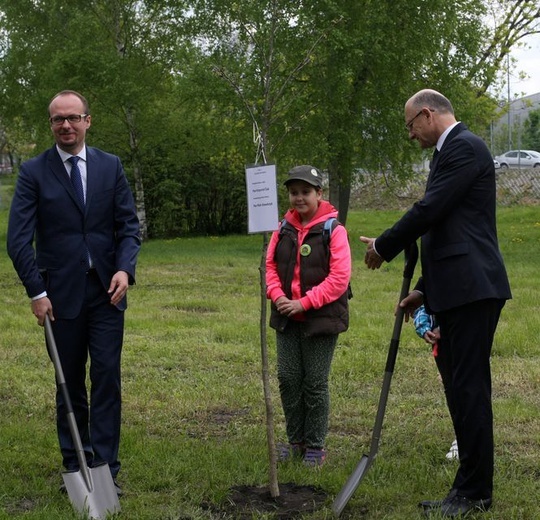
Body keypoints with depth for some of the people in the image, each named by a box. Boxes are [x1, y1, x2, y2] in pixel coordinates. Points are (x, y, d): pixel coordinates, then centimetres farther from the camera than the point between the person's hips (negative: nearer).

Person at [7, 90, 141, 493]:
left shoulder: (111, 166, 6)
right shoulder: (34, 172, 0)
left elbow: (129, 226, 5)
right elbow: (19, 238, -3)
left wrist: (125, 269, -12)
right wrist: (36, 292, -9)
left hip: (106, 291, 1)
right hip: (61, 294, -1)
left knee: (107, 378, -1)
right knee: (70, 384, 8)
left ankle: (105, 469, 5)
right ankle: (75, 468, 20)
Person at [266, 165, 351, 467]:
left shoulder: (333, 230, -10)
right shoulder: (284, 229, 7)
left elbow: (340, 278, -15)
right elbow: (270, 265, 10)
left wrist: (305, 303, -17)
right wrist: (277, 295, -9)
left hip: (321, 318, -5)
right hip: (287, 319, 5)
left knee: (316, 383, 3)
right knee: (288, 379, 7)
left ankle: (316, 446, 15)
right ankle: (296, 441, 22)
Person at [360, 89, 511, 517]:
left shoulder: (464, 146, -9)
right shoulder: (451, 151, 22)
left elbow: (429, 211, -17)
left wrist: (383, 247, -3)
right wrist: (424, 289, 23)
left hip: (472, 289, -10)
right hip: (456, 291, 10)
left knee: (469, 388, -6)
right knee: (459, 386, 12)